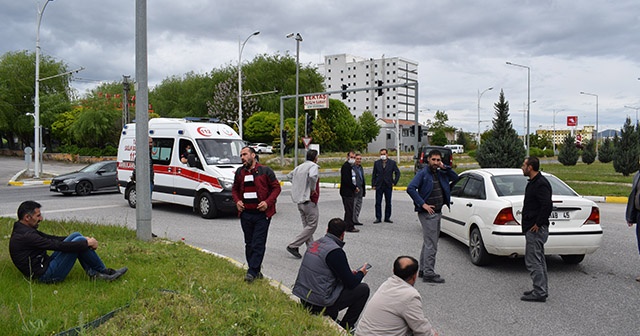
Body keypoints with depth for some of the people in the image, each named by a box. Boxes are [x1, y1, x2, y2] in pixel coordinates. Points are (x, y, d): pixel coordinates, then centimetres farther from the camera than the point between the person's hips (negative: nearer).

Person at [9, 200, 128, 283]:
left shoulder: (25, 230, 13)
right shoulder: (25, 236, -20)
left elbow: (51, 238, 16)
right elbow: (58, 246, -24)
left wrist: (84, 240, 7)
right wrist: (87, 243, -16)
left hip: (46, 264, 10)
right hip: (47, 275, -10)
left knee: (76, 236, 5)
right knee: (79, 241, -17)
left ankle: (93, 273, -2)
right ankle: (105, 272, -2)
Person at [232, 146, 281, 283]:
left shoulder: (265, 171, -3)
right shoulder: (240, 172, 10)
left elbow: (276, 187, 0)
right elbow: (235, 189, 22)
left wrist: (267, 202, -12)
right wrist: (237, 201, 3)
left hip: (262, 213, -5)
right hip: (245, 213, 5)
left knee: (258, 243, -7)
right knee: (249, 244, 9)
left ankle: (252, 272, -6)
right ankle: (256, 271, 20)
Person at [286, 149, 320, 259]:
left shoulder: (300, 167, 13)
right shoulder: (313, 166, -12)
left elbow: (290, 175, 26)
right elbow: (312, 176, -33)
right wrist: (313, 189, -18)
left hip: (300, 201, 9)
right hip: (309, 200, -9)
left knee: (306, 225, 13)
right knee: (312, 225, -3)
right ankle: (293, 246, -6)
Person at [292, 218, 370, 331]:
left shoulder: (314, 244, 8)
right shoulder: (336, 251, -17)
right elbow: (351, 283, -12)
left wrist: (350, 273, 24)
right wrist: (361, 273, 9)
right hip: (319, 304, -8)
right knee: (363, 289, 6)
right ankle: (345, 326, 11)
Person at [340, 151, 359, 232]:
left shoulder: (350, 166, 17)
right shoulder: (346, 166, -15)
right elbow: (346, 180, -22)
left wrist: (354, 188, 9)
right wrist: (355, 187, -13)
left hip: (350, 192, 10)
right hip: (347, 192, -10)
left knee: (349, 210, 15)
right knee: (349, 210, -6)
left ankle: (346, 226, 23)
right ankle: (350, 227, -1)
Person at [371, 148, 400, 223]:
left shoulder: (392, 163, 2)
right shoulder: (376, 163, 6)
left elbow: (397, 173, 7)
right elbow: (374, 174, 8)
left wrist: (394, 182, -2)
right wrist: (373, 185, 1)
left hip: (388, 186, 0)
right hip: (379, 186, 1)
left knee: (388, 203, 5)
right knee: (378, 203, 0)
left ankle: (387, 218, 13)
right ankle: (378, 218, 6)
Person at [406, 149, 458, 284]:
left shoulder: (440, 173, 11)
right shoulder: (423, 173, -12)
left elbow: (455, 178, 16)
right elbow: (410, 188, -21)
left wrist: (445, 168, 0)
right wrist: (423, 204, -23)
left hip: (438, 212, 8)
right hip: (428, 213, -8)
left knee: (428, 243, 16)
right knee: (431, 245, -8)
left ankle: (423, 270, 27)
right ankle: (429, 273, -2)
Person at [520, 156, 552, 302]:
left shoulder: (541, 184, -18)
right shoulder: (533, 183, 16)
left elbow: (547, 206, -27)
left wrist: (538, 224, -21)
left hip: (536, 229, -11)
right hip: (532, 228, 11)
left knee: (533, 261, -7)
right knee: (538, 261, 16)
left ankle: (540, 292, -2)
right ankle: (541, 290, 25)